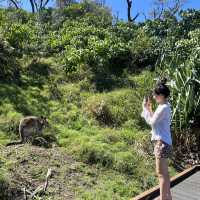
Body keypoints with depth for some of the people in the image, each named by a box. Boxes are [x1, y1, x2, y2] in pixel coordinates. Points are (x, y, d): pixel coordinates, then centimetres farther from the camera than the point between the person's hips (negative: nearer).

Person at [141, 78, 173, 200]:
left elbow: (152, 122, -15)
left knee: (161, 173, -1)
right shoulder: (164, 107, 12)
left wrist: (145, 108, -7)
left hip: (162, 143, -11)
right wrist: (149, 107, 11)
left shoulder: (163, 108, -19)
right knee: (165, 172, 19)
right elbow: (154, 120, 15)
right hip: (163, 142, 11)